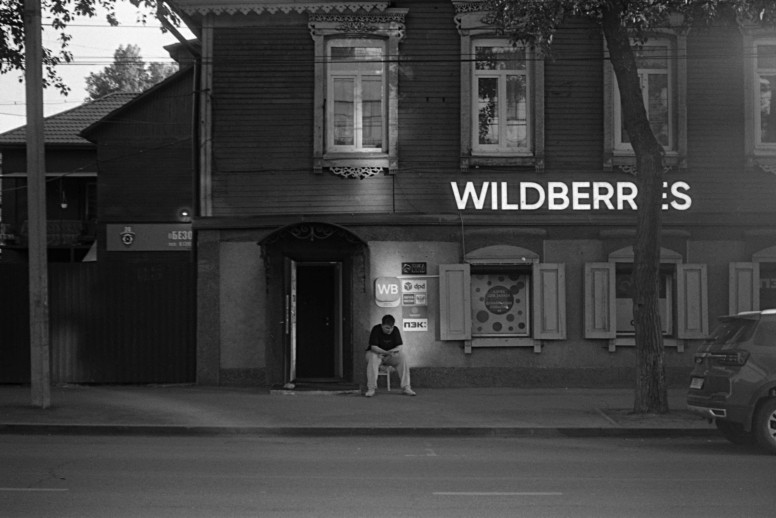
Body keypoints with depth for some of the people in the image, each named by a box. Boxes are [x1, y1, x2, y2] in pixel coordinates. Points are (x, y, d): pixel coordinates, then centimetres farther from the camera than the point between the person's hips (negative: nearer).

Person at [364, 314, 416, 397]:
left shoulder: (395, 330, -5)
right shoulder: (376, 330, -17)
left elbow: (401, 346, -9)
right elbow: (373, 347, -25)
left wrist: (392, 351, -29)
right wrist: (386, 352, -39)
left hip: (390, 354, 3)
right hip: (376, 353, -3)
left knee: (403, 358, -25)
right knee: (372, 360, -38)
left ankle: (406, 388, -23)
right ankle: (371, 389, -34)